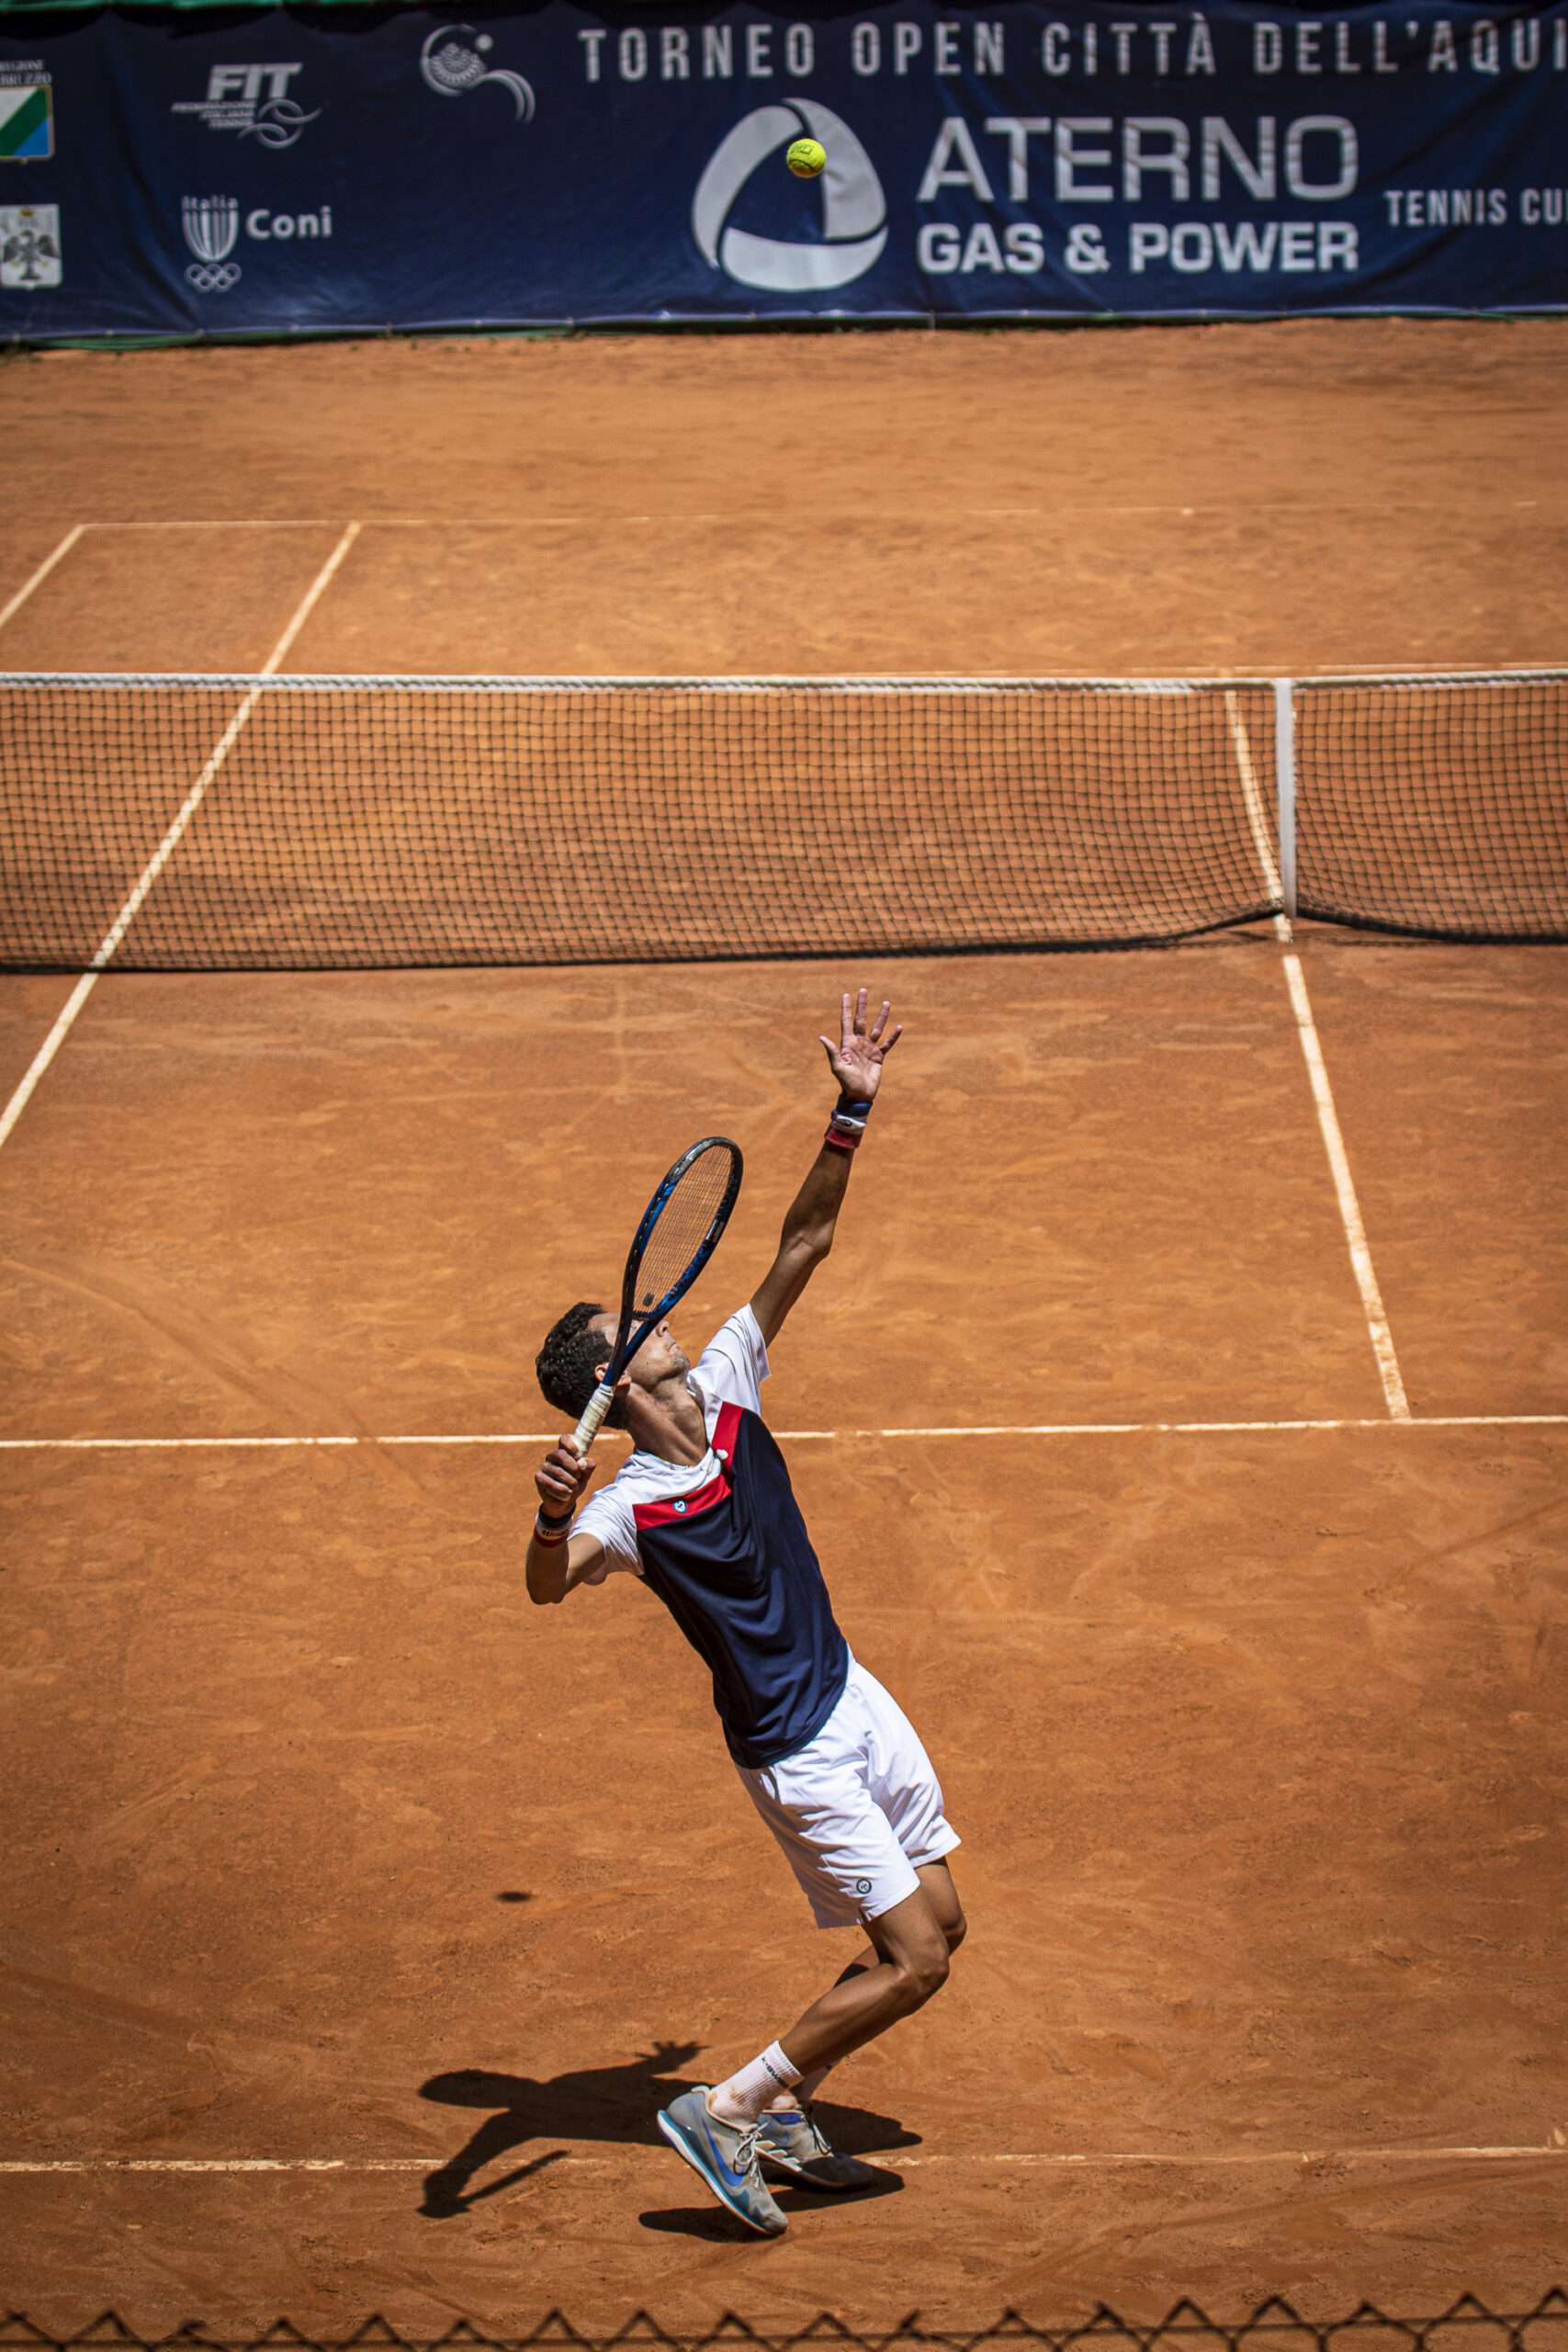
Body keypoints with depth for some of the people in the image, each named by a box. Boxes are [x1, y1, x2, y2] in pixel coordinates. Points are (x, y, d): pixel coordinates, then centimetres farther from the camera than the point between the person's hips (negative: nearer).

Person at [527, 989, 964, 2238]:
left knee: (939, 1924, 12)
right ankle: (725, 2109, 4)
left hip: (853, 1692, 8)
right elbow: (550, 1584, -41)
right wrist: (552, 1521, -62)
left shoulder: (726, 1385, -3)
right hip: (796, 1748, -8)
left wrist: (851, 1117, -14)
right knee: (914, 1959, -7)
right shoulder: (634, 1505, -22)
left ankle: (785, 2112, 25)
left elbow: (802, 1245, -4)